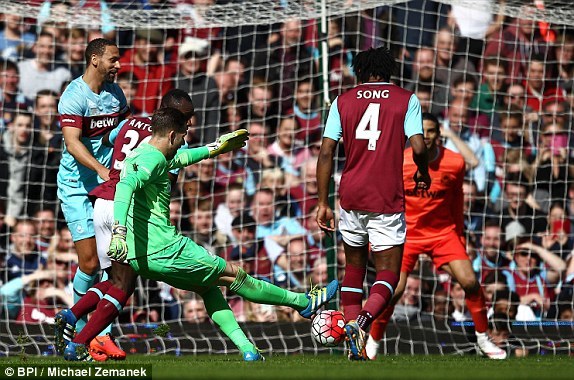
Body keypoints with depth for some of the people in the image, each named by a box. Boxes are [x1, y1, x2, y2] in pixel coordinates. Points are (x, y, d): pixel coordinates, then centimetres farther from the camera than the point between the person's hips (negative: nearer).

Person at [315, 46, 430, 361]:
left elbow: (326, 152, 1)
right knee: (388, 274, 1)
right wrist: (423, 173, 13)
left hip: (351, 196, 3)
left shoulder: (343, 102, 8)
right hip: (388, 200, -3)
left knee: (354, 266, 19)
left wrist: (323, 202, 4)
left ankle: (353, 336, 13)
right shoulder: (406, 100, 3)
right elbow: (418, 147, -9)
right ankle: (362, 322, -26)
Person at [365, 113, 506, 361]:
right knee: (394, 290, -14)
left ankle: (483, 338, 6)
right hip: (406, 235, -2)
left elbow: (456, 201, 8)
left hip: (443, 232, 2)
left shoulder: (455, 163, -7)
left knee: (470, 282, -13)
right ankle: (372, 342, 8)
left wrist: (459, 235, 14)